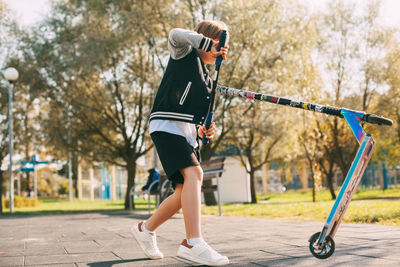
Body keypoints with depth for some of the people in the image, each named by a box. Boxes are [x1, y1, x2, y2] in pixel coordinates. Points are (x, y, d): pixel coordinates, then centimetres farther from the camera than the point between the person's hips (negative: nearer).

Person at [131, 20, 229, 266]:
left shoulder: (208, 81, 26)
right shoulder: (185, 54, 4)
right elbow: (176, 35, -19)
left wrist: (203, 130, 8)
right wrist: (209, 43, -11)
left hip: (188, 134, 9)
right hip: (166, 124, -9)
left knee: (186, 191, 3)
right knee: (194, 173, -26)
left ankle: (146, 228, 21)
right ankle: (193, 243, -33)